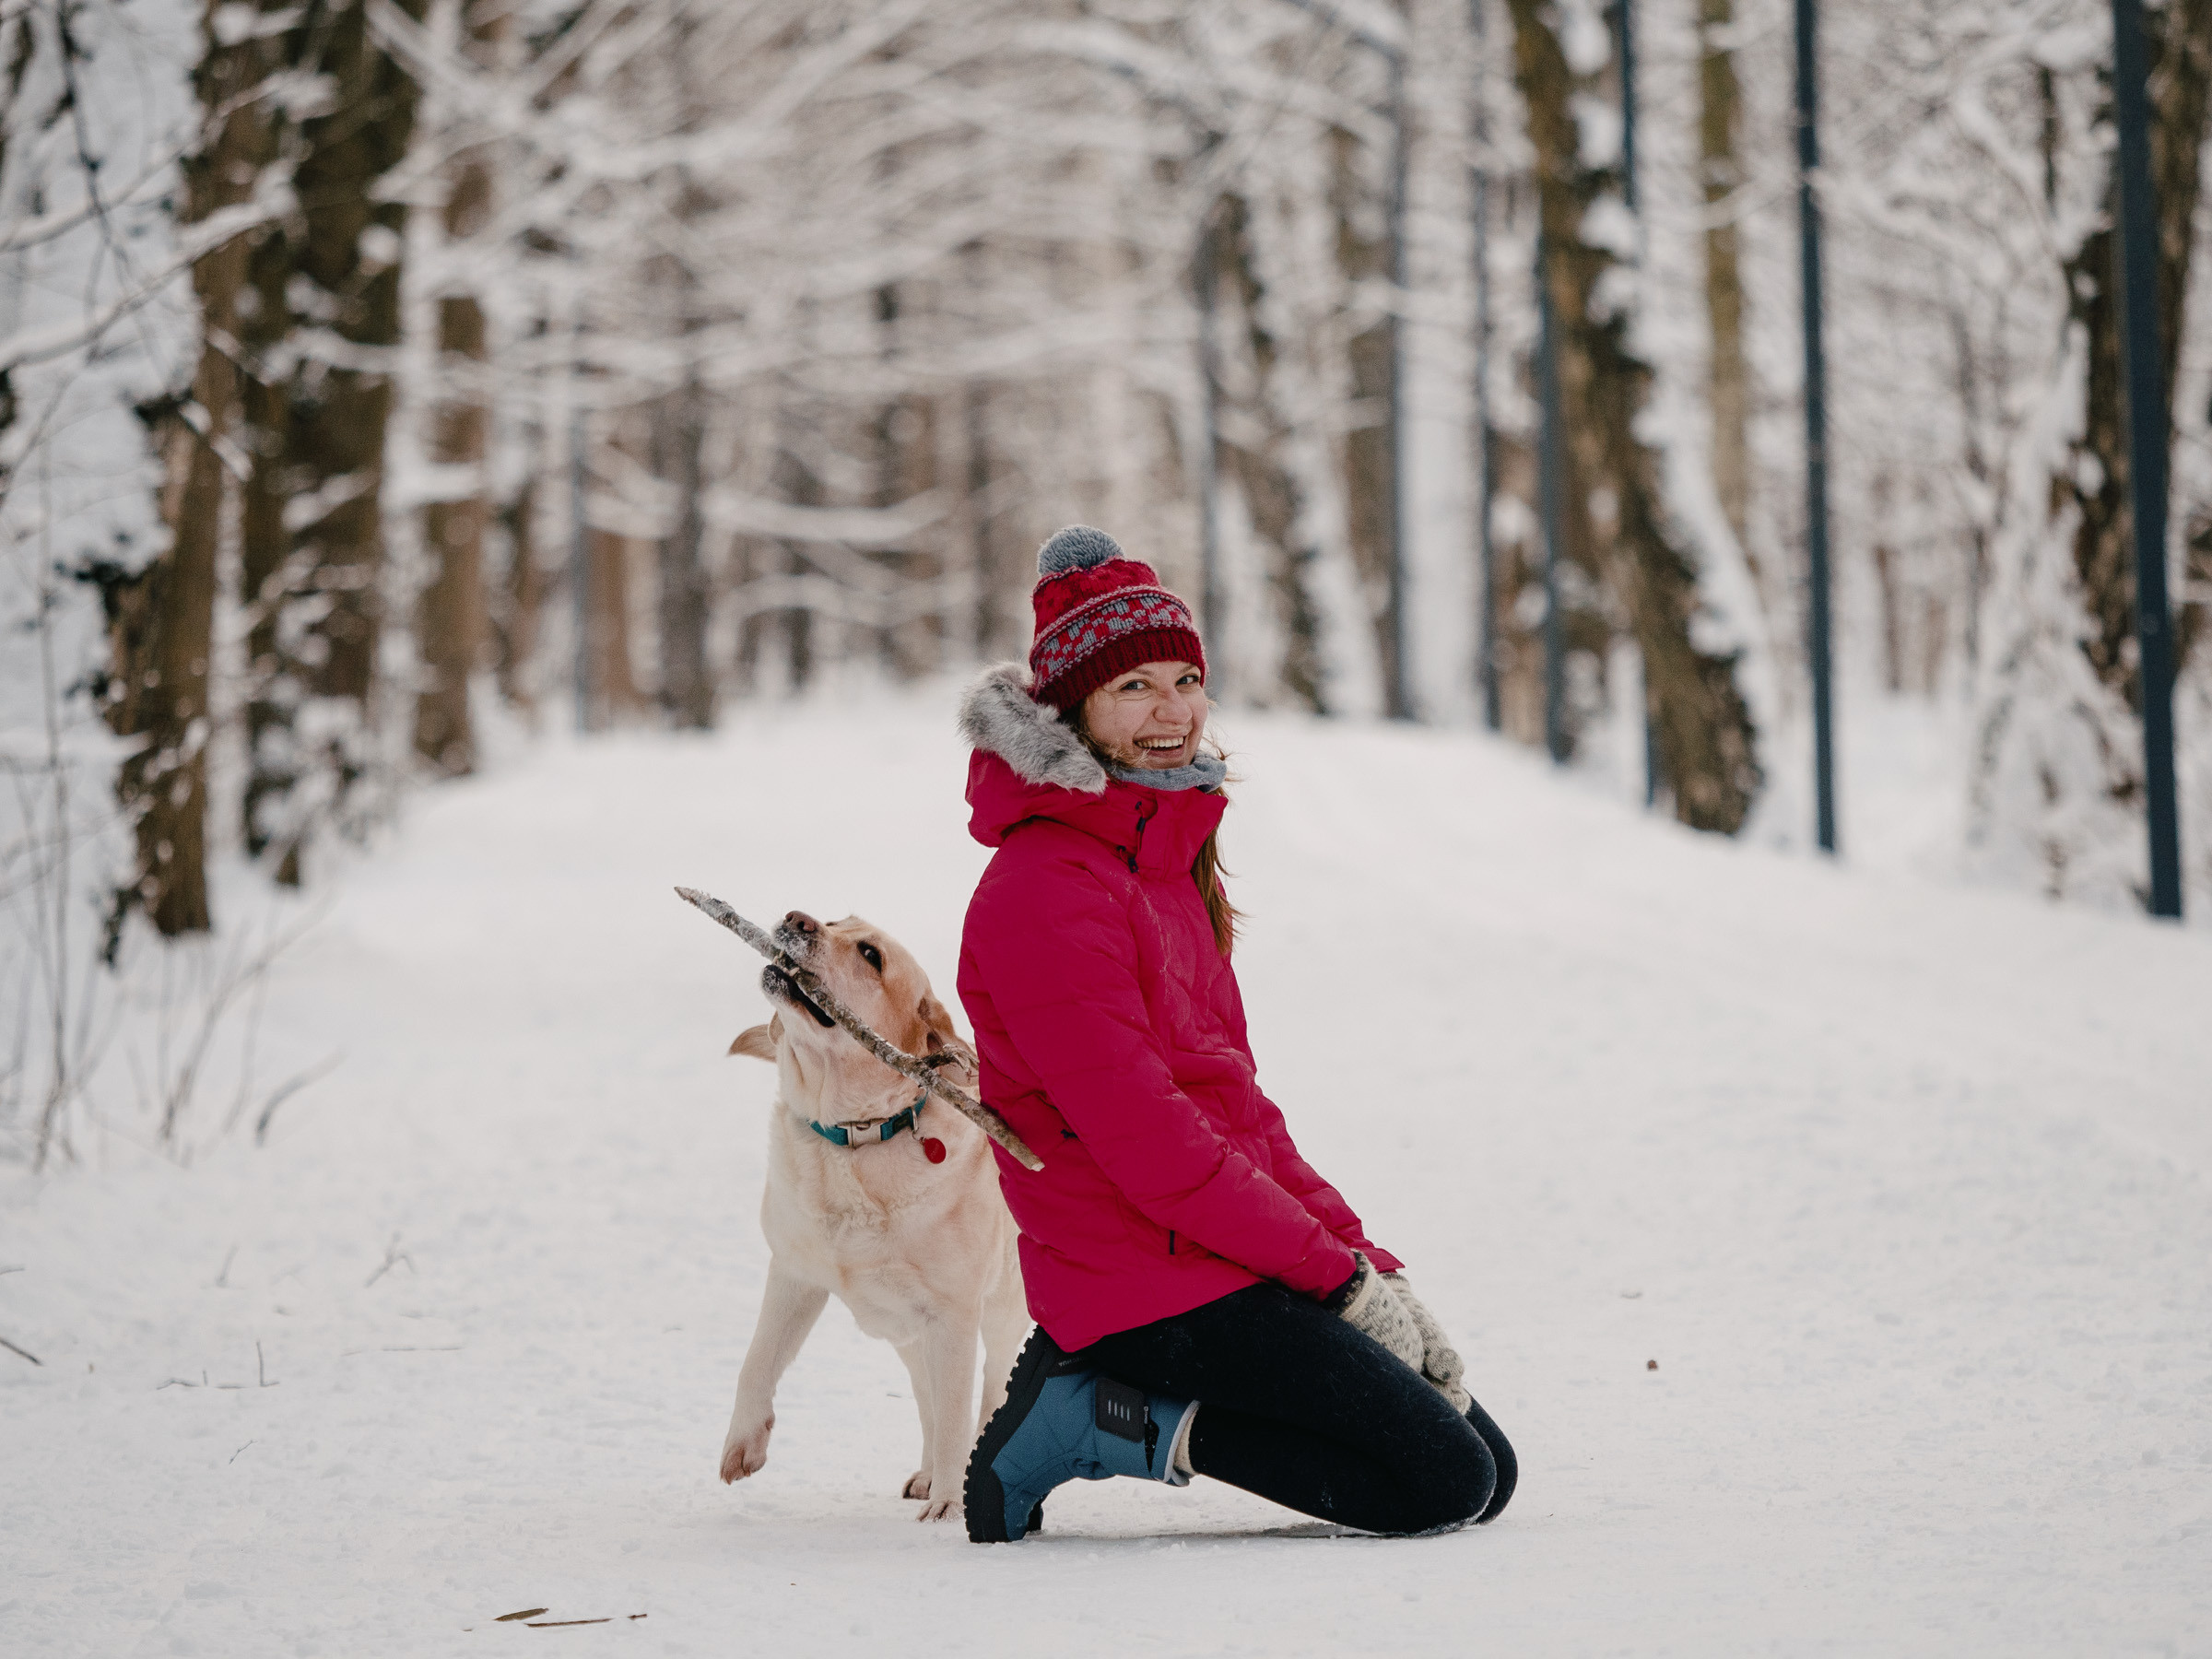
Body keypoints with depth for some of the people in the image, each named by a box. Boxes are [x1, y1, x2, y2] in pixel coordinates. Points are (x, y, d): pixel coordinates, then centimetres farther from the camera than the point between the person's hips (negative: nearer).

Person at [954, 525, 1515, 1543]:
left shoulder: (1167, 860, 15)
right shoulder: (1043, 891, -16)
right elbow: (1145, 1142, -19)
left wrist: (1365, 1259, 5)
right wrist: (1337, 1272, -14)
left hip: (1230, 1256, 9)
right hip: (1150, 1281, -9)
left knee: (1487, 1469, 7)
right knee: (1448, 1482, -14)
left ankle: (1102, 1396, 9)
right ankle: (1109, 1423, -5)